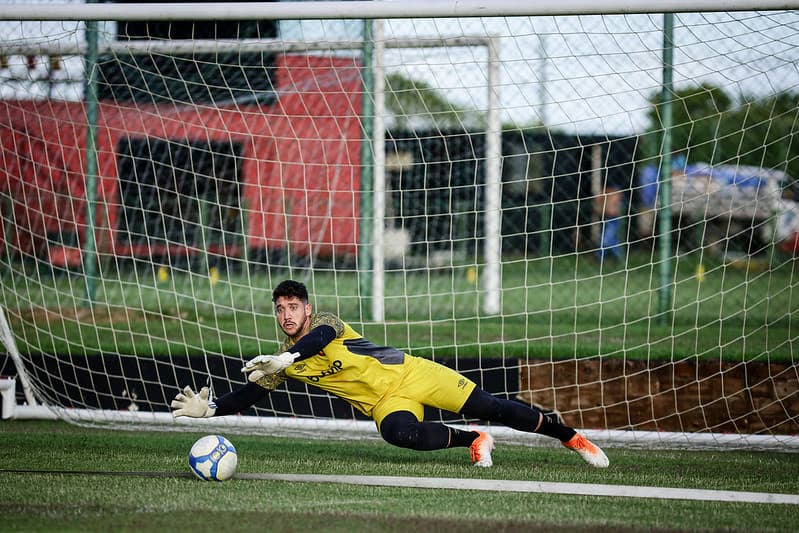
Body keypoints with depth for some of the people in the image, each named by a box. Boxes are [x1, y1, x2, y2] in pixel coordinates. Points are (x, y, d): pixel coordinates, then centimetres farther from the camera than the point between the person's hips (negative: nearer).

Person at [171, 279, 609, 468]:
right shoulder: (282, 364, 7)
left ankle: (571, 437, 3)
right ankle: (473, 441, -12)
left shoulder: (324, 324, -8)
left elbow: (323, 337, -32)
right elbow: (249, 395, 10)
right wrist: (208, 408, -4)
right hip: (386, 404, 3)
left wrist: (287, 358, -46)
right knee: (400, 433, -34)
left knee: (487, 407, -10)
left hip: (408, 374, -3)